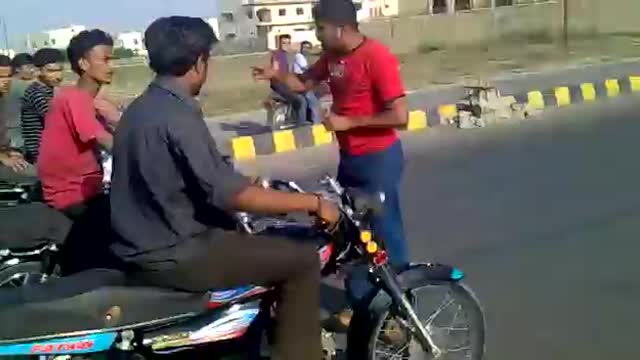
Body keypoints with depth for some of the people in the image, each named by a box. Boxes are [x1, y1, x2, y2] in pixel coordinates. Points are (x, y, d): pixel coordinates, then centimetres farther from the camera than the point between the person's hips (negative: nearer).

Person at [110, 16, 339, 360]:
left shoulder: (140, 107, 9)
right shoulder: (177, 116, -21)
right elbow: (229, 194, -26)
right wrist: (313, 203, -19)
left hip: (145, 245, 10)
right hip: (173, 255, -10)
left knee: (240, 233, 31)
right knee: (302, 260, -8)